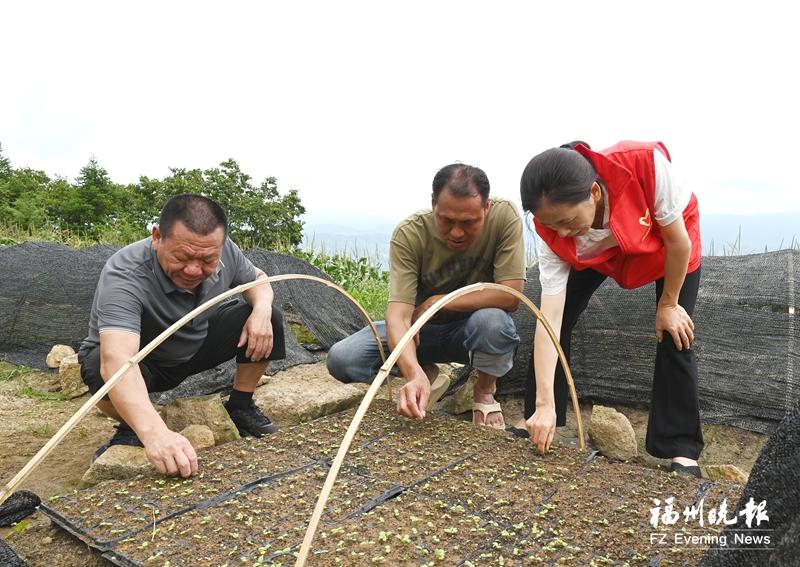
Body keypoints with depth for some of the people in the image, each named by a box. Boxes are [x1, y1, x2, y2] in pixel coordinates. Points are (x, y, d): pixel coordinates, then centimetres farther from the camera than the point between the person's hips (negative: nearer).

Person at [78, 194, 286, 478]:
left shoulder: (224, 252, -22)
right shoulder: (124, 275, -39)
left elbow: (257, 279, 0)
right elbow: (116, 359, -52)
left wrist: (262, 309, -25)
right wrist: (154, 432, -68)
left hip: (197, 347, 4)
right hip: (139, 363, -4)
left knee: (266, 320, -14)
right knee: (102, 371, -38)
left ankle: (241, 408, 4)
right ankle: (130, 429, -4)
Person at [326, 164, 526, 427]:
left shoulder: (504, 216, -23)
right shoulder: (409, 234, -23)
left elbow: (510, 296, -26)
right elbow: (398, 314, -31)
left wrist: (436, 302, -24)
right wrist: (414, 375, -49)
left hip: (473, 330, -1)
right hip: (421, 330, 1)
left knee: (493, 321, -38)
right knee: (341, 360, -20)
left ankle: (485, 391, -3)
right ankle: (428, 374, 6)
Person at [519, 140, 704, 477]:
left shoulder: (645, 164, -45)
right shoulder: (554, 233, -34)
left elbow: (677, 238, -26)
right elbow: (549, 319, -35)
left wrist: (668, 304, -15)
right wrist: (545, 405, -38)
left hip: (669, 241, -1)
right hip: (599, 252, 2)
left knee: (673, 335, -12)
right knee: (561, 317, -9)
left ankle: (681, 450, 1)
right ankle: (535, 419, 8)